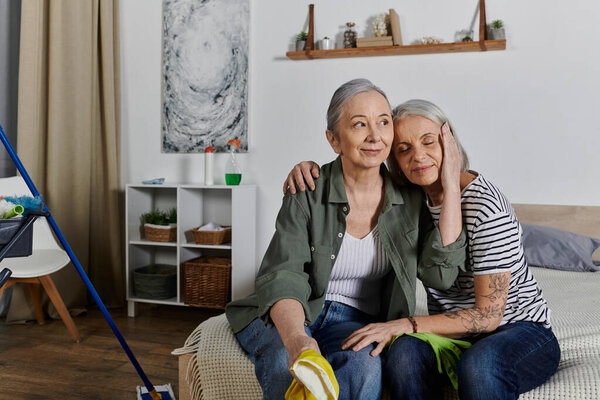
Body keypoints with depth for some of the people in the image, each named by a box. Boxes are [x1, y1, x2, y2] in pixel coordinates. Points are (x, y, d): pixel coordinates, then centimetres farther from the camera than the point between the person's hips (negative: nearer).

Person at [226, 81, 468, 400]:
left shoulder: (408, 198, 0)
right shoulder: (308, 194, -10)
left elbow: (439, 275, -9)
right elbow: (283, 276, -19)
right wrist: (296, 339, -40)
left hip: (356, 322, 3)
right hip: (291, 318, -2)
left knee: (364, 364, -32)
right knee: (292, 370, -36)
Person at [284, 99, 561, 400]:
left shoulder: (485, 205, -21)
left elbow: (488, 315, -21)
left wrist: (406, 325, -28)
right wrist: (310, 168, -7)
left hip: (521, 331, -4)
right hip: (453, 334, 5)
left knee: (479, 364, -38)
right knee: (405, 352, -28)